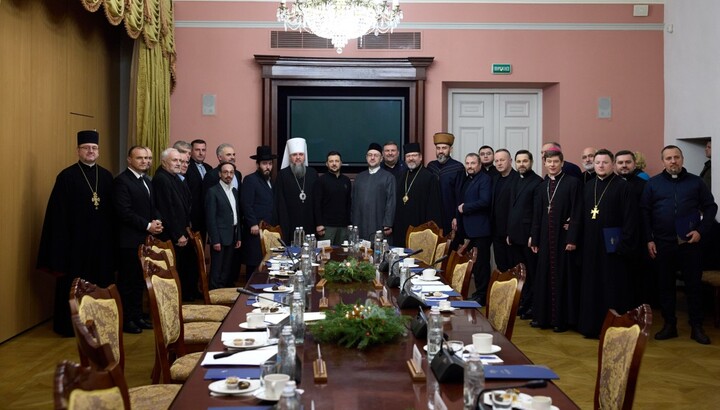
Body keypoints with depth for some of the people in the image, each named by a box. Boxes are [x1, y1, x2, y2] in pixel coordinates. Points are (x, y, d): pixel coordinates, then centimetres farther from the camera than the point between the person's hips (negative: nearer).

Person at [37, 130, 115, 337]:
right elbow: (58, 213, -8)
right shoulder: (67, 176, -6)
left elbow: (112, 210, 9)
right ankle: (70, 324, 16)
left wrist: (112, 237, 4)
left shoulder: (106, 176, 7)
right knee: (74, 284, 5)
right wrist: (61, 242, -12)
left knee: (101, 282, 12)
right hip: (75, 240, -4)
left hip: (101, 239, 4)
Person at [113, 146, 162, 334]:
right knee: (127, 281, 1)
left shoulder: (147, 181, 15)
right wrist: (148, 226, -16)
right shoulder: (122, 181, -11)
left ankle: (137, 316, 22)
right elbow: (124, 212, -18)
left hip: (145, 239, 8)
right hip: (129, 240, -8)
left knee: (140, 281, 13)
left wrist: (157, 221, -1)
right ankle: (126, 320, 10)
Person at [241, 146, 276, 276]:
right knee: (254, 265, -5)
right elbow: (246, 204, -12)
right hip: (255, 230, -7)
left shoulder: (270, 180, 19)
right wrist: (253, 224, -17)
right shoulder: (250, 180, -5)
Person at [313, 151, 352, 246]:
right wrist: (319, 224, -12)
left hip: (343, 226, 4)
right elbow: (316, 204, -5)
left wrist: (349, 223, 8)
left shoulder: (346, 180, 12)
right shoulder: (321, 180, 0)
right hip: (327, 225, -4)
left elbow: (349, 203, 14)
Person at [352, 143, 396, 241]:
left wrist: (388, 225, -9)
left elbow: (391, 202, -3)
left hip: (379, 226, -3)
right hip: (361, 227, 4)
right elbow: (354, 201, 13)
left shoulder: (388, 177, 1)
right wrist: (354, 224, 8)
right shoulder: (359, 177, 15)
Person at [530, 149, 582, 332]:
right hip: (546, 237, 5)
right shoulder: (542, 186, 11)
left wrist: (572, 238, -16)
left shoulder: (572, 182, -5)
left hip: (564, 237, -5)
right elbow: (537, 214, 12)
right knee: (544, 276, 10)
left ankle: (562, 318, 9)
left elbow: (577, 212, -10)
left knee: (563, 277, 1)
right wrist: (534, 238, 8)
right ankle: (543, 316, 19)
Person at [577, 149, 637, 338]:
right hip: (590, 246, 5)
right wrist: (581, 240, 6)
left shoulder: (622, 186, -6)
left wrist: (624, 244, -17)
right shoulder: (588, 186, 11)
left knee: (613, 288, 1)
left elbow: (630, 217, -10)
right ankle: (592, 325, 20)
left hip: (612, 244, -5)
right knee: (592, 287, 10)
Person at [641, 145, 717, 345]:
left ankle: (696, 327, 14)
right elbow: (645, 212, 3)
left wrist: (701, 230, -6)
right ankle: (669, 325, 17)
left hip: (690, 243, 0)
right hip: (663, 243, 1)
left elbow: (710, 207, 6)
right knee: (665, 285, 7)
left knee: (693, 284, 5)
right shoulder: (653, 183, 4)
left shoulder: (696, 182, 4)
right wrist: (649, 239, -3)